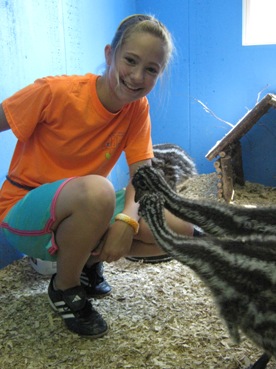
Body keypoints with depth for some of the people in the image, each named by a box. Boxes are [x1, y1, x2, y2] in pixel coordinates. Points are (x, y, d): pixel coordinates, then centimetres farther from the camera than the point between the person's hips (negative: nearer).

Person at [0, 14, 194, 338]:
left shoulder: (138, 108, -5)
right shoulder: (56, 92, -21)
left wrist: (127, 220, -28)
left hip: (83, 212, 5)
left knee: (182, 231, -13)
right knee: (96, 190, -39)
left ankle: (88, 258, 8)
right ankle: (64, 288, -10)